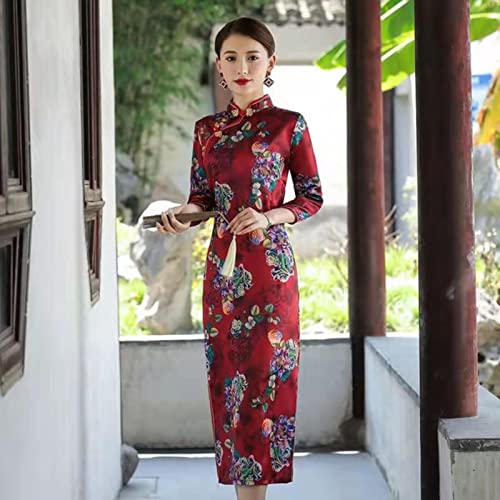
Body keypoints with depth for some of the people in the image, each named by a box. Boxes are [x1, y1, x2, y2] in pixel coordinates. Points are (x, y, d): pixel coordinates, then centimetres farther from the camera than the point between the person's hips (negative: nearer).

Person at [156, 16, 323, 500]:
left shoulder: (289, 125, 0)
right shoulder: (207, 129, 10)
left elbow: (312, 197, 2)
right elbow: (202, 197, 13)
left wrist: (267, 217, -14)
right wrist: (181, 214, -9)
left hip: (269, 263, -4)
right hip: (222, 264, 4)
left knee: (264, 371, -4)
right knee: (227, 374, 4)